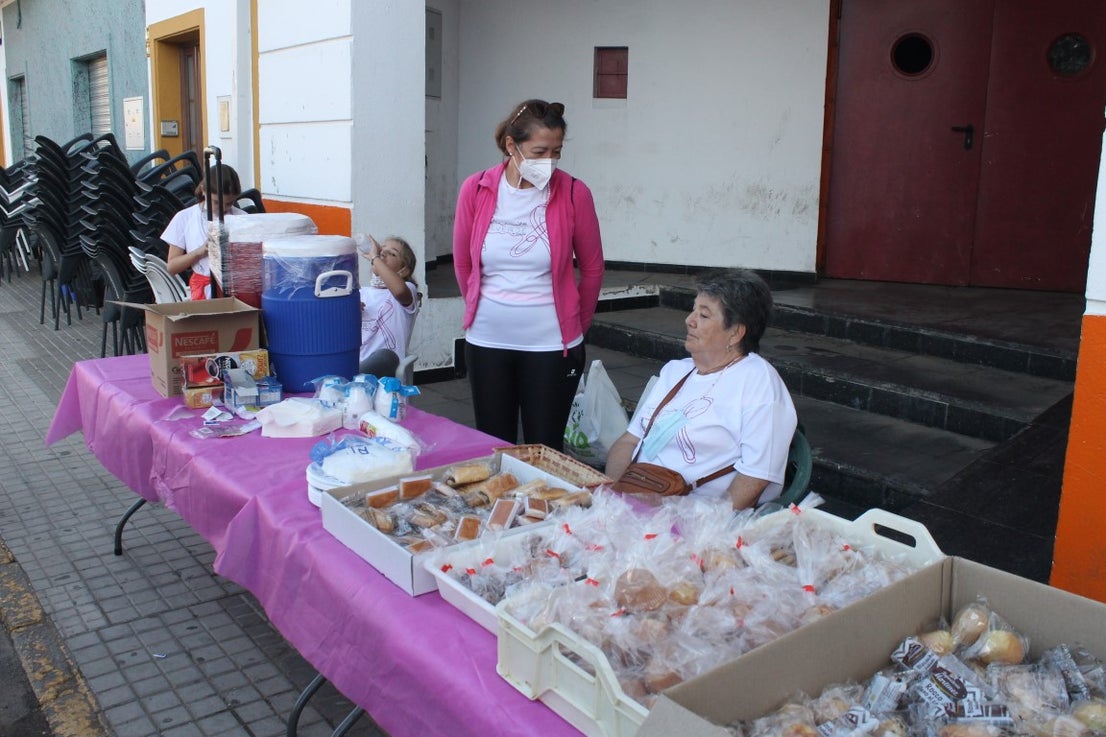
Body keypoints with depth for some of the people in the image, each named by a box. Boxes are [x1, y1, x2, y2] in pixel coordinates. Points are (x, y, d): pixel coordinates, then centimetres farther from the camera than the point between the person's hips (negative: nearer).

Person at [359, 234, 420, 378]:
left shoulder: (407, 290, 3)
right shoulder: (362, 292, 22)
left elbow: (399, 289, -26)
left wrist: (374, 257, -14)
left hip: (384, 367, -2)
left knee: (385, 356, -38)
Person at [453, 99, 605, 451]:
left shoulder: (574, 193, -8)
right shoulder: (475, 190, -4)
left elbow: (592, 268, 4)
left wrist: (576, 325, 13)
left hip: (551, 345, -2)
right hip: (487, 342, 2)